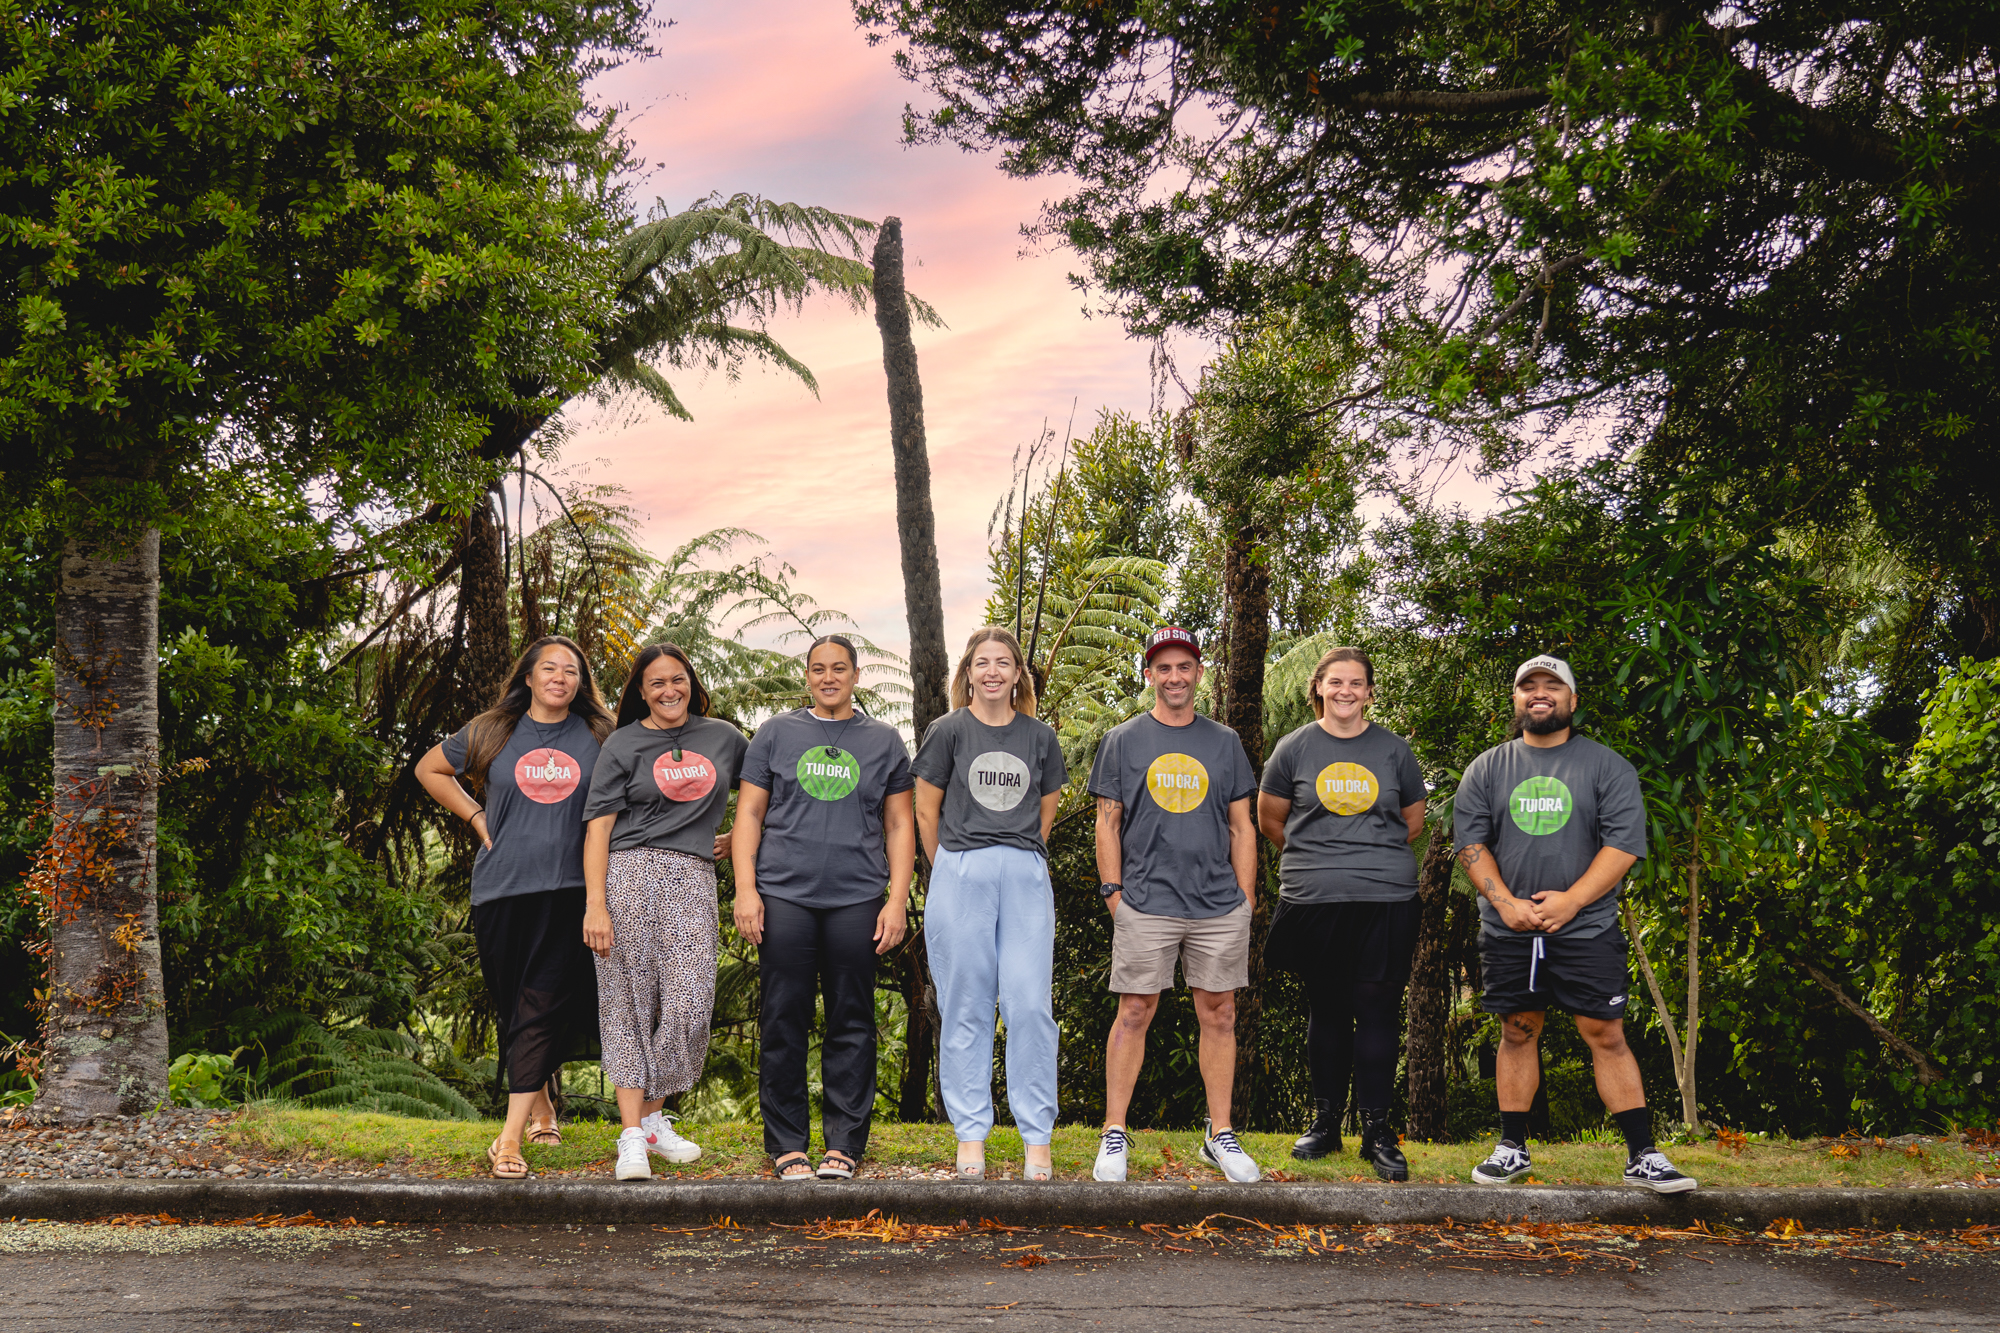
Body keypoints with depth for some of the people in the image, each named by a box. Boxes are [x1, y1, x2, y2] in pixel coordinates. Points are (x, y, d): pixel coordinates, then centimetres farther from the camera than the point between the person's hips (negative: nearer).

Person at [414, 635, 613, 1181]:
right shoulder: (491, 733, 8)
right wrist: (478, 818, 11)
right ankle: (540, 1103, 30)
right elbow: (429, 770, 22)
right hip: (501, 888, 2)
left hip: (569, 890, -2)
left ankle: (510, 1138, -13)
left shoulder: (599, 738, 7)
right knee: (511, 1008, 8)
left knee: (542, 1010, -11)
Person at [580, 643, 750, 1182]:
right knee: (631, 1002, -3)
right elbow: (599, 827, 1)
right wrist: (595, 904, -9)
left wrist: (738, 838, 15)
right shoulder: (623, 744, 7)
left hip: (692, 879, 2)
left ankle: (654, 1116, 11)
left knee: (688, 1006, -8)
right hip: (629, 874, -2)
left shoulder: (723, 737, 15)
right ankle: (632, 1136, -1)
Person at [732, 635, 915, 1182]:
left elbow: (899, 825, 12)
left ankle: (843, 1143, 7)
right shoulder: (776, 733, 12)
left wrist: (898, 899, 2)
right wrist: (745, 889, -1)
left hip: (856, 900, 0)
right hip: (784, 895, 0)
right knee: (784, 1021, -1)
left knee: (852, 1023, 0)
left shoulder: (884, 742, 14)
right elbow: (749, 813, 9)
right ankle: (787, 1144, 6)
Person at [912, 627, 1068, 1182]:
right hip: (960, 879, -1)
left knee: (1029, 1005, -4)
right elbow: (927, 812, 9)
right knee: (966, 1007, 2)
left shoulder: (1040, 737, 10)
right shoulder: (949, 731, 4)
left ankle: (1037, 1137, 3)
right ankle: (970, 1134, 10)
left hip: (1026, 879, 1)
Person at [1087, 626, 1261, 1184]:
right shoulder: (1122, 741, 7)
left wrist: (1246, 901, 5)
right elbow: (1108, 825, 6)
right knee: (1134, 1014, -2)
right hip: (1147, 904, -2)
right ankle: (1114, 1135, 6)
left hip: (1219, 907, 2)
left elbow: (1242, 827, 12)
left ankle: (1220, 1135, 14)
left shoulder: (1224, 742, 12)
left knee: (1219, 1014, 5)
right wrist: (1114, 895, -3)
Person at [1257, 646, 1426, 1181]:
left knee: (1377, 1010, -3)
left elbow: (1412, 820, 20)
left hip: (1386, 899, 0)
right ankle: (1325, 1121, 17)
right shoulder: (1294, 749, 7)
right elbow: (1270, 820, 16)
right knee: (1326, 1009, 7)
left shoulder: (1393, 750, 9)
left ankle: (1377, 1131, 2)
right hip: (1313, 898, 0)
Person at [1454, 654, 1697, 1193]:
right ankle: (1512, 1148, 17)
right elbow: (1470, 842, 4)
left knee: (1607, 1035, -4)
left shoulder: (1607, 767, 2)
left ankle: (1642, 1156, -2)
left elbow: (1624, 843, -5)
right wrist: (1505, 902, -10)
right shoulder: (1486, 769, 9)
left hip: (1587, 928, -2)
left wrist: (1571, 900, -14)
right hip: (1508, 931, 2)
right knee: (1517, 1033, 8)